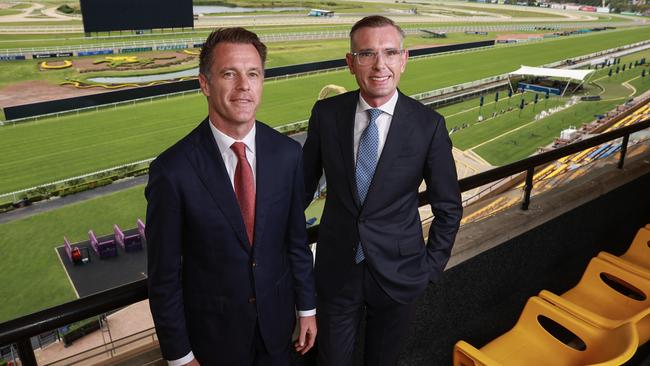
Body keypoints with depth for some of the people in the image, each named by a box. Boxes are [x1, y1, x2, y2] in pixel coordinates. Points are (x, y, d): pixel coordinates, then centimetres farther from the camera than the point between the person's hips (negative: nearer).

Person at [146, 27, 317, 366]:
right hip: (213, 332, -2)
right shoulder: (172, 170, -22)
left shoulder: (287, 153, -11)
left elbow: (297, 239, -1)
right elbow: (164, 274, -13)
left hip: (277, 319, 3)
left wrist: (307, 308, 6)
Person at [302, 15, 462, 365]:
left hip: (397, 270, 0)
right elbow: (304, 183, 3)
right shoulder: (326, 113, -9)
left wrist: (431, 265, -2)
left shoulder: (429, 124, -13)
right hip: (336, 267, 1)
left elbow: (448, 207, -3)